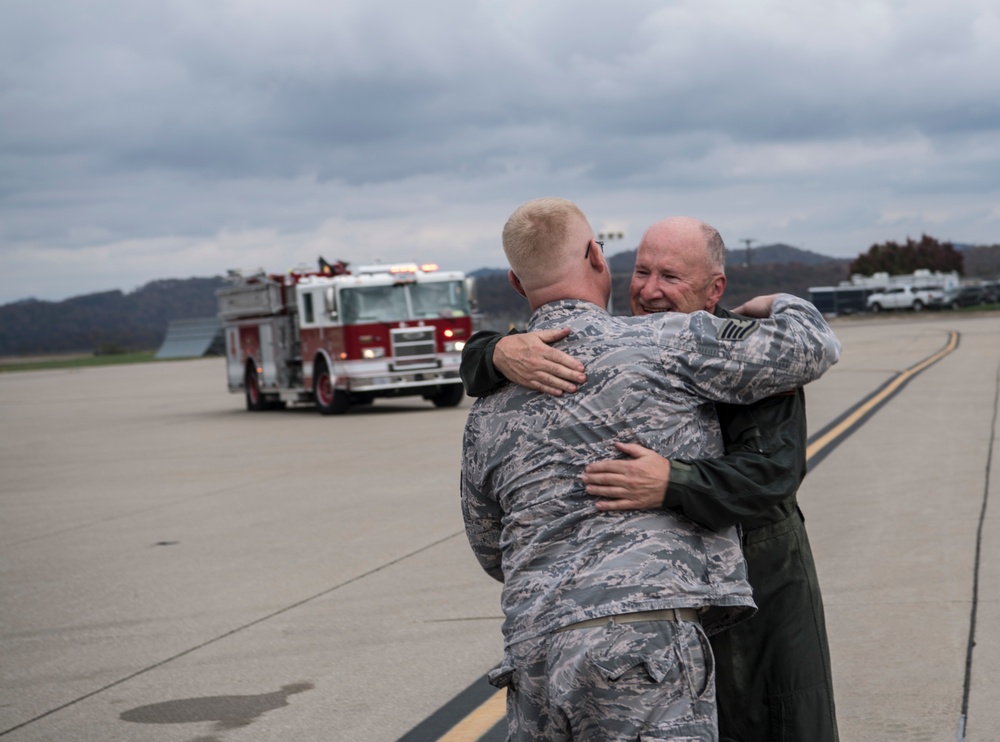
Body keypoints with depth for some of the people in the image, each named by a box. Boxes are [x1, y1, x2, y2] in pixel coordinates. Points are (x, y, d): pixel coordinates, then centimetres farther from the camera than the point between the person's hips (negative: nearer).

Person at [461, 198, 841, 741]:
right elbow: (812, 348, 6)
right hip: (645, 644, -5)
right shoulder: (668, 344, 1)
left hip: (535, 651, 6)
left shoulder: (490, 411, 16)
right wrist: (775, 305, 28)